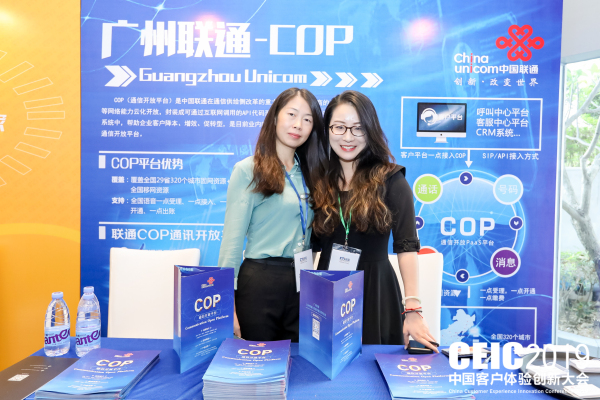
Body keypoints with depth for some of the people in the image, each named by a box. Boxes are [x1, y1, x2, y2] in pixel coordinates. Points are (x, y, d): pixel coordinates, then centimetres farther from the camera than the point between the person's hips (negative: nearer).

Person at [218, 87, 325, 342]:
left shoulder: (309, 173, 11)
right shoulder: (248, 170, -6)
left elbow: (315, 234, 12)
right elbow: (232, 241, -8)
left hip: (303, 283, 5)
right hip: (260, 280, -5)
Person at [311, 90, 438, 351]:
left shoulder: (390, 180, -5)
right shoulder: (319, 182, 5)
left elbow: (407, 247, -10)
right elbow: (311, 246, 7)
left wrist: (413, 310, -17)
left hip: (375, 293, -2)